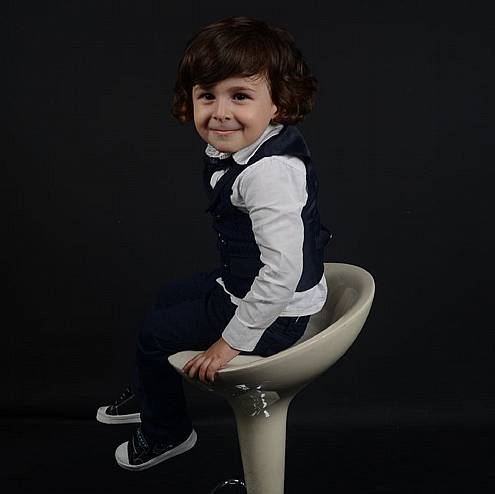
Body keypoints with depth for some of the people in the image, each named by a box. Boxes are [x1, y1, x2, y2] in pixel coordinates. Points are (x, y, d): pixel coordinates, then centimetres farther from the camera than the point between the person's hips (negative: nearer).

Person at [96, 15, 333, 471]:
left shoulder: (270, 174, -35)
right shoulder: (238, 147, -5)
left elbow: (283, 271, -37)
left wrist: (232, 340, -27)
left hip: (275, 313, -10)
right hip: (242, 281, 10)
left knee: (155, 332, 3)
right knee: (168, 298, 28)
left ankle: (167, 432, 32)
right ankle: (150, 395, 55)